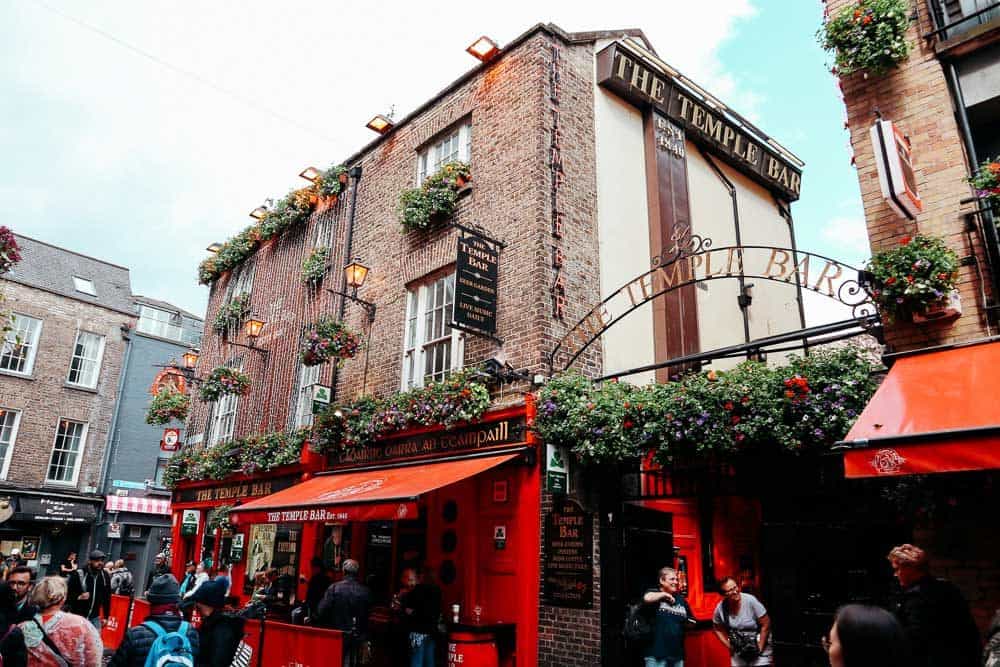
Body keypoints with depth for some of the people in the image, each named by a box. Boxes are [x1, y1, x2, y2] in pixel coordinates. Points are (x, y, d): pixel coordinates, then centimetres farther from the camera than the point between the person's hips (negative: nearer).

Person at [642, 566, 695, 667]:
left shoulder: (681, 599, 15)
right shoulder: (654, 593, -2)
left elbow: (690, 622, 28)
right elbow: (647, 598, -27)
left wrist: (690, 624, 8)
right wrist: (665, 594, -13)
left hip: (677, 654, 6)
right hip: (656, 654, -6)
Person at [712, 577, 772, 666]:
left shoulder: (750, 601, -23)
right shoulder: (720, 608, -13)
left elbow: (766, 625, -14)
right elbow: (717, 629, 7)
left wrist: (759, 648, -11)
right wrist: (729, 646, 0)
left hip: (760, 644, -3)